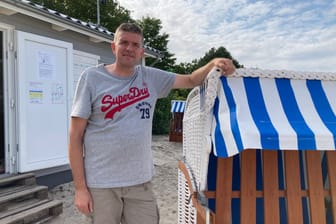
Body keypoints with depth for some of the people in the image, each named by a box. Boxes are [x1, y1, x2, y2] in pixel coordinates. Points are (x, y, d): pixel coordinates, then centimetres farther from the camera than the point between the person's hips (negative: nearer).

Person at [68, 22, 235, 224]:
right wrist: (80, 187, -8)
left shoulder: (150, 77, 4)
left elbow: (191, 81, 13)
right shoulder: (92, 77, -5)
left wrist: (213, 63, -8)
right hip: (101, 184, -2)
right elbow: (76, 136, -6)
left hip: (141, 182, 3)